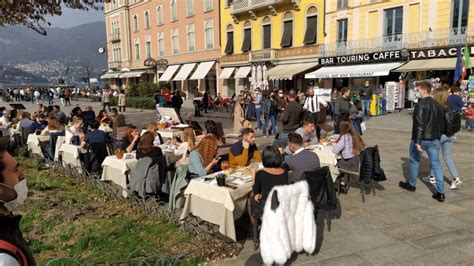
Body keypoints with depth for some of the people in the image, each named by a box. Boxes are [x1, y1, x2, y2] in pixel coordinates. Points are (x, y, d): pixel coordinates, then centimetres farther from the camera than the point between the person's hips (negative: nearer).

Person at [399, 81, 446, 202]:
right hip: (434, 139, 6)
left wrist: (417, 142, -22)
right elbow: (442, 123, 14)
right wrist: (438, 137, 21)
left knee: (414, 161, 14)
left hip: (421, 139, -6)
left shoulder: (421, 104, -15)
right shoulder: (437, 105, 9)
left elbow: (419, 124, -22)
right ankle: (441, 193, 4)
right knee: (436, 164, 6)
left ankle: (411, 184, 30)